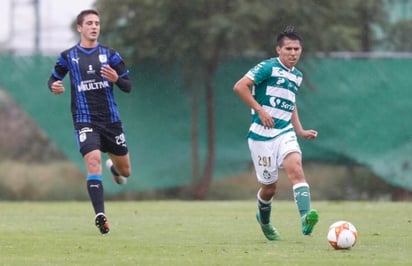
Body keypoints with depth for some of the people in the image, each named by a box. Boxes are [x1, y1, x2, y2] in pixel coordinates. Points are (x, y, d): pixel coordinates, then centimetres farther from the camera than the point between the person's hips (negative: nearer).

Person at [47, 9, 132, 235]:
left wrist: (116, 78, -18)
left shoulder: (110, 55, 4)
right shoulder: (68, 57, 3)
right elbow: (53, 79, 16)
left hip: (111, 119, 2)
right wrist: (54, 87, -8)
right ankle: (100, 215, -27)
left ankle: (114, 166, 51)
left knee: (125, 172, 12)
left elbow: (128, 86, 4)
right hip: (84, 121, -2)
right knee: (93, 161, -25)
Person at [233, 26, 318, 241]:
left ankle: (306, 218, -40)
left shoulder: (297, 76, 17)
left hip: (285, 133, 5)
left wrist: (300, 131, 22)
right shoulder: (268, 67, -7)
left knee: (296, 168, -23)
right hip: (262, 134, -5)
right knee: (269, 186, 3)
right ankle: (264, 220, 34)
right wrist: (260, 110, -19)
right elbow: (240, 86, -15)